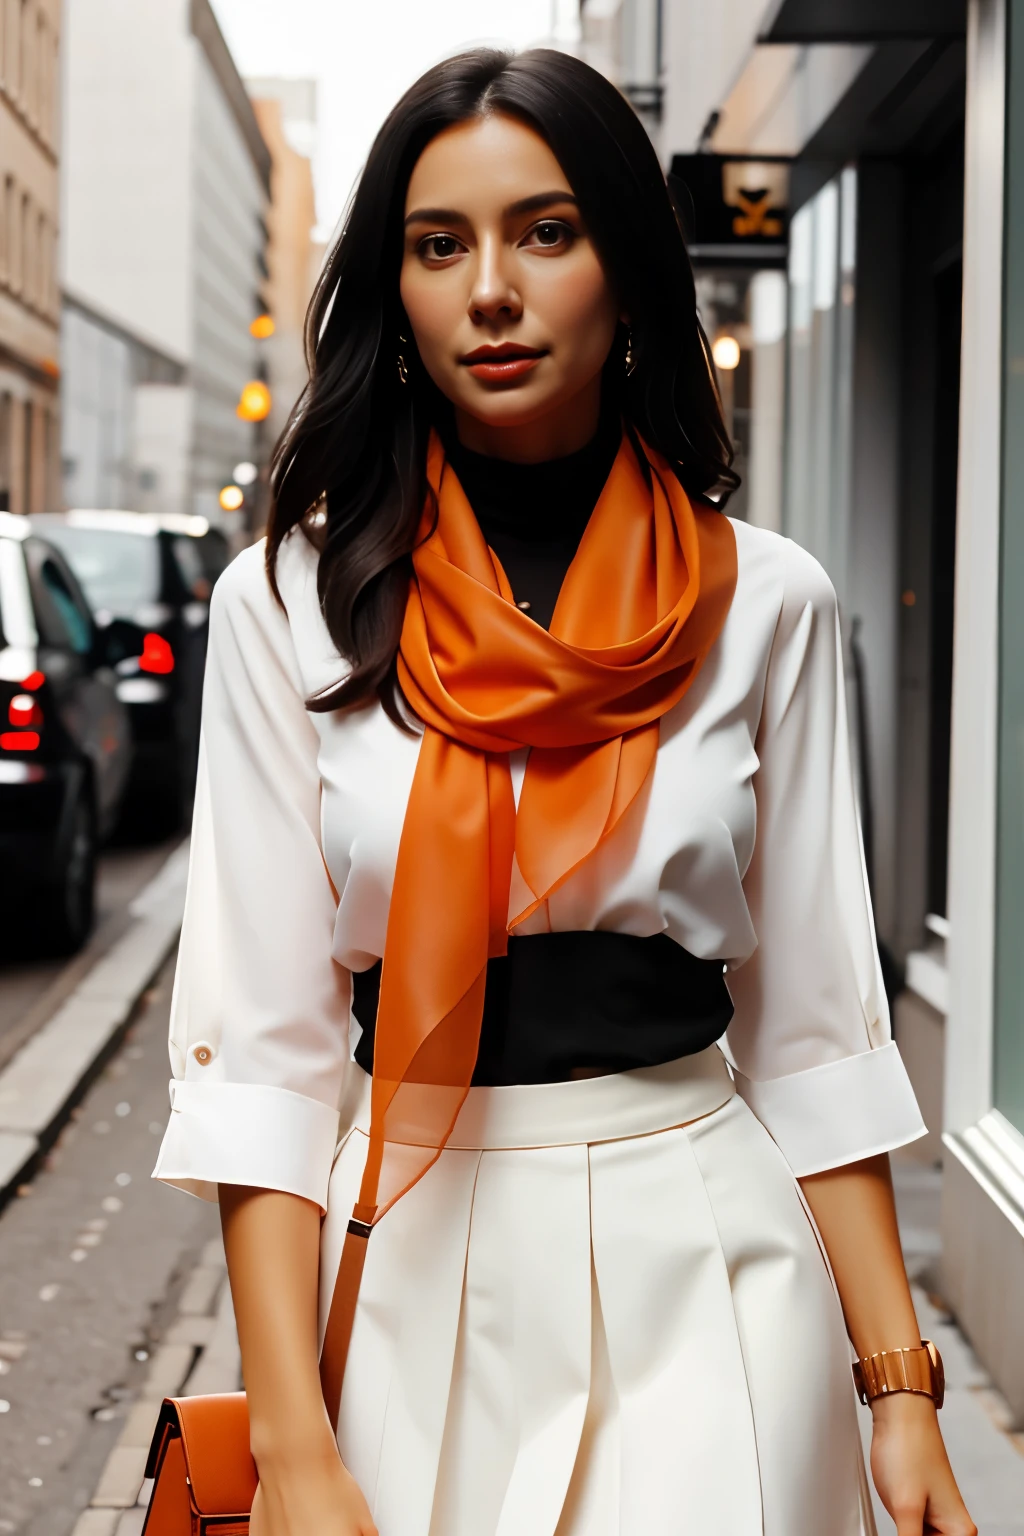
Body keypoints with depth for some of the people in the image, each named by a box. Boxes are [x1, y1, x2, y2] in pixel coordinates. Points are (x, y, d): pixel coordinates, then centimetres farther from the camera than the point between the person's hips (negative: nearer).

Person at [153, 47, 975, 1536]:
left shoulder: (764, 601, 0)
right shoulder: (292, 600, -3)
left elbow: (812, 1027, 3)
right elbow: (258, 1038, -6)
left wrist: (899, 1386, -2)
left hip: (704, 1263, 0)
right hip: (405, 1269, 0)